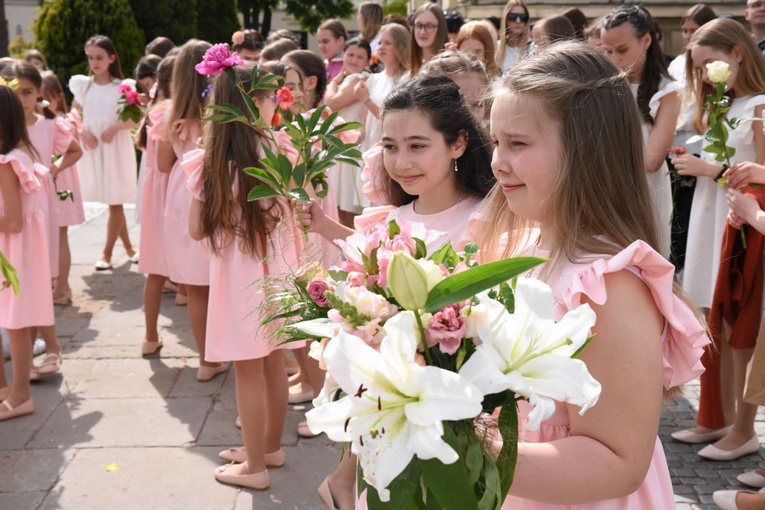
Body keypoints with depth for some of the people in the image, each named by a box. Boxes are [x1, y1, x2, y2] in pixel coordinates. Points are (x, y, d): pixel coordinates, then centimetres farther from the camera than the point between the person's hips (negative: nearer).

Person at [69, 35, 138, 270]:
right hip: (91, 148, 2)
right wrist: (81, 132, -8)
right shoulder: (82, 85, 5)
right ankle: (128, 247, 20)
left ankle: (107, 253, 8)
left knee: (115, 202, -1)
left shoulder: (122, 87, -2)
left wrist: (116, 127, -18)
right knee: (112, 202, 7)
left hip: (116, 148, -2)